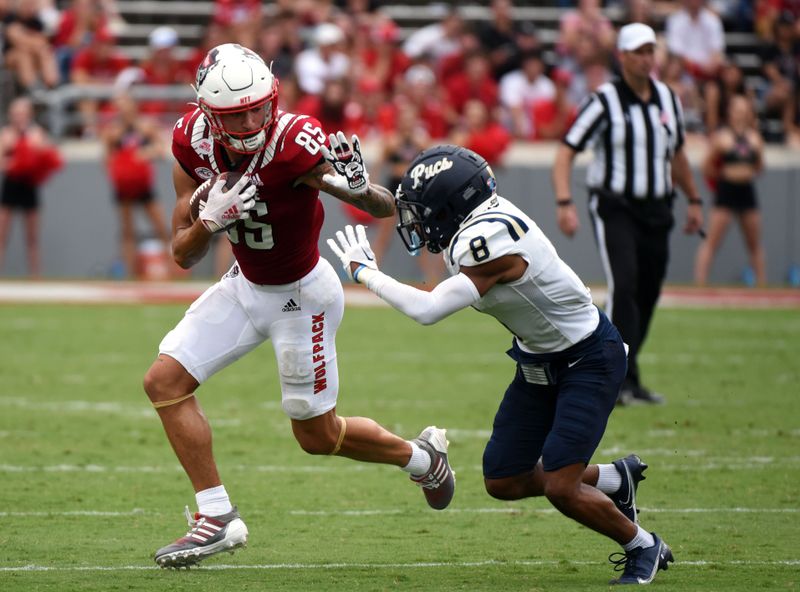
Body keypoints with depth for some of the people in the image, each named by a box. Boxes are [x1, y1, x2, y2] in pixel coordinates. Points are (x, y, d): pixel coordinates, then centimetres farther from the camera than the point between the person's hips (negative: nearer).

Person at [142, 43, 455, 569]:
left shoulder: (296, 145, -32)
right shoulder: (194, 145, -15)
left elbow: (388, 208, -22)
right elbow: (183, 255, -9)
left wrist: (357, 187, -46)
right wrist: (213, 217, -30)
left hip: (302, 297, -6)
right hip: (246, 286, 6)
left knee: (318, 436, 6)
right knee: (164, 382, -6)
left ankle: (423, 457, 34)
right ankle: (217, 519, 1)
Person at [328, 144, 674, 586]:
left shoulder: (491, 241, -33)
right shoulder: (474, 225, -7)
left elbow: (427, 310, -36)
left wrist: (366, 273, -23)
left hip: (588, 361, -9)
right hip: (539, 362, 9)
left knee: (559, 488, -15)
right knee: (503, 481, 8)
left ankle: (643, 548, 11)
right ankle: (616, 479, 28)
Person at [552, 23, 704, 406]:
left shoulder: (668, 99, 9)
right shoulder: (604, 101, -9)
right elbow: (566, 152, -10)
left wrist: (694, 201, 29)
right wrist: (564, 203, -22)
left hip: (656, 211, 6)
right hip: (614, 206, -6)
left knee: (647, 295, 7)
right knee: (624, 287, -20)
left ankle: (621, 378, 20)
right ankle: (624, 381, -21)